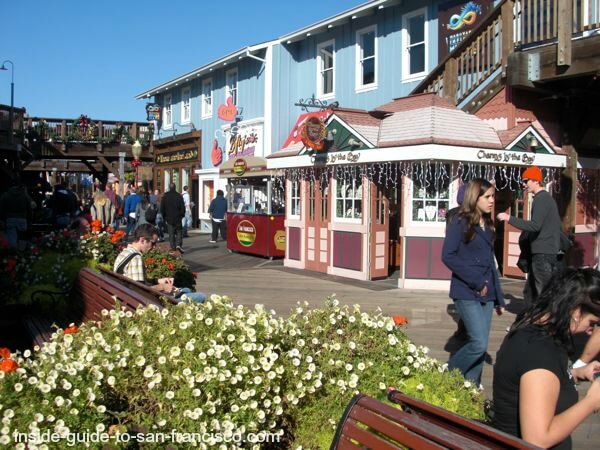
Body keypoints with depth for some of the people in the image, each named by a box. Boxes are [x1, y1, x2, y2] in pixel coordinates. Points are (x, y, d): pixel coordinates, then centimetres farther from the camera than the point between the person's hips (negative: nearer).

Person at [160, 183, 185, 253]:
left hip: (168, 218, 2)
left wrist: (164, 217, 13)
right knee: (179, 232, 6)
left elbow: (162, 208, 5)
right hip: (177, 218, -2)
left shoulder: (165, 196, 2)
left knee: (171, 234, 7)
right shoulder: (179, 196, -5)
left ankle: (173, 247, 4)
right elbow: (182, 207, -4)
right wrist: (182, 215, 10)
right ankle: (178, 244, -13)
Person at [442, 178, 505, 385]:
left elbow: (491, 263, 18)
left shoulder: (487, 225, 15)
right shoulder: (460, 222, -6)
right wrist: (475, 281, -16)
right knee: (479, 343, -13)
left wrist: (499, 298, 16)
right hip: (467, 293, -7)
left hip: (486, 294, 7)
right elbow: (448, 256, -14)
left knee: (480, 345, 6)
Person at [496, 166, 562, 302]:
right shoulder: (546, 197, 19)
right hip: (545, 252, 10)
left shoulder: (541, 198, -13)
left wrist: (509, 218, -23)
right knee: (531, 292, 14)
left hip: (543, 254, -10)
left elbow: (535, 225, -24)